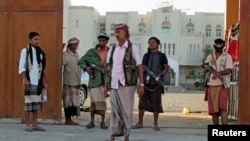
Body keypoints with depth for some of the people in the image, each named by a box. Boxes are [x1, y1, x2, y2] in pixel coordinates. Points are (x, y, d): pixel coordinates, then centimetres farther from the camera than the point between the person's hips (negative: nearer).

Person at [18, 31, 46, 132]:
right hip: (29, 81, -6)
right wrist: (25, 79, -16)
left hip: (38, 82, 6)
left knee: (37, 103, 6)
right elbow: (21, 67, -7)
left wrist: (43, 81, 14)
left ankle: (34, 124, 11)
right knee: (28, 103, -5)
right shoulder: (25, 51, -2)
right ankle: (28, 125, -2)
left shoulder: (40, 52, 14)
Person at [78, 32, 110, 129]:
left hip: (105, 80, 1)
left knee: (103, 101, 4)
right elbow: (81, 61, 12)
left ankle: (102, 122, 13)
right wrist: (86, 67, -6)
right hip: (94, 80, -1)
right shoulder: (92, 52, 7)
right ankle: (92, 121, 8)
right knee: (94, 100, -5)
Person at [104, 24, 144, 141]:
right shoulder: (112, 48, 11)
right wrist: (106, 85, 12)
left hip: (127, 84, -4)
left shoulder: (132, 48, -2)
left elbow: (139, 67, -2)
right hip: (114, 85, 4)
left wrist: (141, 84, -8)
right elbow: (109, 68, 16)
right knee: (114, 110, 4)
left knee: (127, 110, 1)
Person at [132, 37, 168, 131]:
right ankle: (140, 123, 9)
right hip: (146, 82, 3)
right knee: (142, 102, 2)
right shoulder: (146, 55, 14)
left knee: (156, 103, -1)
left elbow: (166, 68, 3)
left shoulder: (161, 56, 4)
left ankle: (155, 124, 7)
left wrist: (160, 75, -14)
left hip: (156, 83, -3)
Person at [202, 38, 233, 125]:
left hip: (223, 86, -4)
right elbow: (204, 71, 11)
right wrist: (205, 67, -14)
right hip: (211, 85, 4)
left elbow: (229, 70, -9)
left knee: (222, 108, -16)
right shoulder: (210, 57, 16)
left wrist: (219, 73, -27)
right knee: (213, 110, 5)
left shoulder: (227, 57, 4)